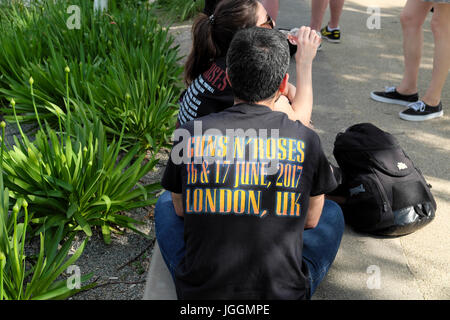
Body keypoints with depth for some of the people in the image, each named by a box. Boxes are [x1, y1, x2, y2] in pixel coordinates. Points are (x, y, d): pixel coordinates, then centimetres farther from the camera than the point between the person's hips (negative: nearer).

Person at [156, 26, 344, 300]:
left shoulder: (191, 135, -8)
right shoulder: (305, 138, -10)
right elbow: (311, 220, 7)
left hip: (199, 292, 1)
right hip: (284, 292, 0)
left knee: (165, 203, 26)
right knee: (332, 213, 24)